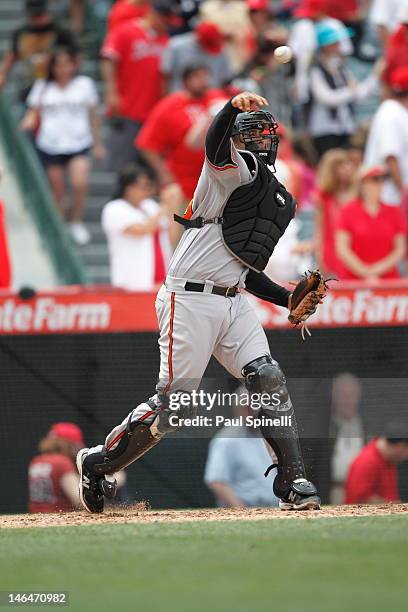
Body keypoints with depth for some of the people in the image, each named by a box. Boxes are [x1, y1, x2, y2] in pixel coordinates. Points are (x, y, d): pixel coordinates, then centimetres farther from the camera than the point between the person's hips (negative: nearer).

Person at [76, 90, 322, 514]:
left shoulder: (280, 201, 22)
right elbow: (215, 144, -28)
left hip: (233, 302, 7)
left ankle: (293, 482, -9)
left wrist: (289, 299, 12)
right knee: (171, 404, -5)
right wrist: (233, 107, -48)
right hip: (189, 301, -7)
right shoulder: (234, 169, -2)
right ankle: (97, 464, 14)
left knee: (268, 380, -11)